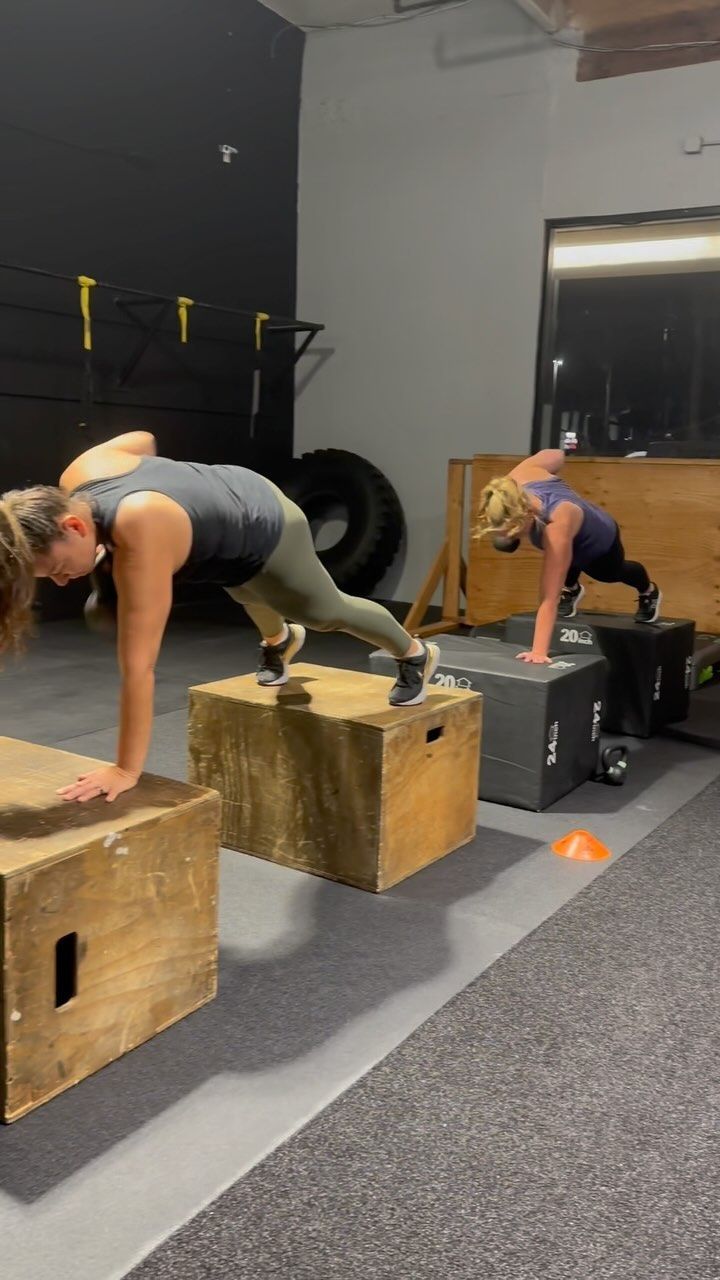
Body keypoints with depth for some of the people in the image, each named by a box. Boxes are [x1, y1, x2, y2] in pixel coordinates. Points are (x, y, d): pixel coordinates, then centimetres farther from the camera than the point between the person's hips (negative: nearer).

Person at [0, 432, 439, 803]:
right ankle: (280, 641, 71)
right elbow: (143, 438, -2)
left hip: (265, 530, -7)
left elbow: (138, 667, -43)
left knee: (325, 611, 20)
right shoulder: (78, 478, -24)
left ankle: (417, 655, 48)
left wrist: (126, 770, -39)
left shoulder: (139, 533, -46)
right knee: (249, 593, 36)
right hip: (234, 495, 7)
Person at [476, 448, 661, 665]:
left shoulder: (558, 527, -54)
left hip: (599, 544, -3)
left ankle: (648, 592, 64)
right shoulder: (519, 477, -37)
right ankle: (571, 589, 59)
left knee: (612, 573, 31)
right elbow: (556, 455, -14)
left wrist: (539, 652, -59)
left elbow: (549, 598, -53)